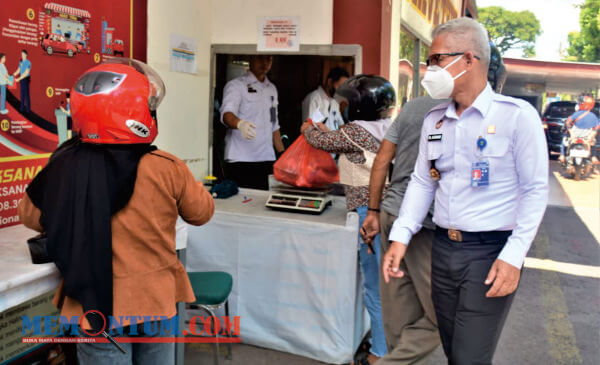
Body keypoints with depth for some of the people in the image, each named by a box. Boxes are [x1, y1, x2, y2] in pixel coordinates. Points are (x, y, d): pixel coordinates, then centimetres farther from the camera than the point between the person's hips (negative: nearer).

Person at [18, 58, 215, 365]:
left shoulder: (62, 168, -14)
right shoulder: (167, 169, -19)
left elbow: (30, 216, 6)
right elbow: (202, 212, 0)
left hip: (96, 306, 1)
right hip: (155, 301, 0)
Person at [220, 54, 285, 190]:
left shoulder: (272, 89, 20)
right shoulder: (236, 85, -1)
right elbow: (227, 114, -18)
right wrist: (240, 124, -40)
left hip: (267, 160, 5)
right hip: (240, 161, -5)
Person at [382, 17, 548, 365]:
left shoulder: (517, 115, -10)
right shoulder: (434, 119, 8)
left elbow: (535, 190, -10)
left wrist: (513, 257, -16)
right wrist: (401, 236, 1)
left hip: (491, 251, -5)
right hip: (443, 249, 6)